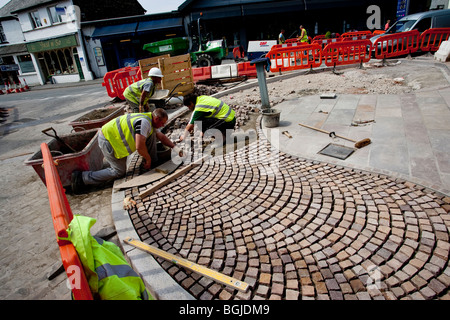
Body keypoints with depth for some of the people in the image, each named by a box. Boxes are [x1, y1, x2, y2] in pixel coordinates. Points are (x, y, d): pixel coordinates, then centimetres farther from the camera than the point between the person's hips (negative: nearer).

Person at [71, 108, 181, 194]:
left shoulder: (149, 120, 7)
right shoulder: (144, 122, -26)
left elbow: (161, 136, 17)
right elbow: (139, 147, -31)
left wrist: (175, 147, 10)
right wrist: (147, 159, -13)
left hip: (115, 135, 10)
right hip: (108, 140, -10)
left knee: (151, 133, 3)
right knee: (119, 172, -4)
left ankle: (153, 163, 12)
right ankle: (81, 178, 5)